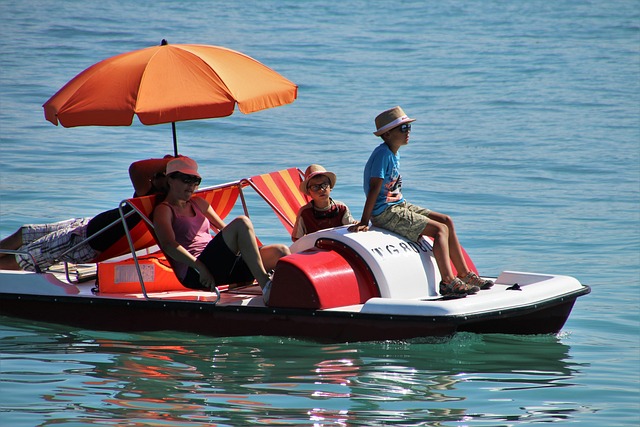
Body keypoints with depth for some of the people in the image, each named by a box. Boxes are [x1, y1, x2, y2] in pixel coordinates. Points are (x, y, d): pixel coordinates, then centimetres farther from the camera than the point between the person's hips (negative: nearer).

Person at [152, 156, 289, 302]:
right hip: (193, 274, -8)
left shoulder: (198, 204, 29)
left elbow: (225, 229, 32)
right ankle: (265, 286, -40)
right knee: (241, 223, -28)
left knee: (280, 251, -13)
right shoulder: (163, 210, 5)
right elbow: (168, 245, -12)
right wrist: (200, 267, -24)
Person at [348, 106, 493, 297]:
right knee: (440, 229, -16)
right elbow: (374, 189, -23)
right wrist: (364, 222, -26)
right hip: (385, 213, -10)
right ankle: (448, 282, -19)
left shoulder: (394, 154, 12)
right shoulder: (382, 154, -18)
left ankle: (464, 274, 10)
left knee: (447, 221, 7)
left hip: (399, 206, 10)